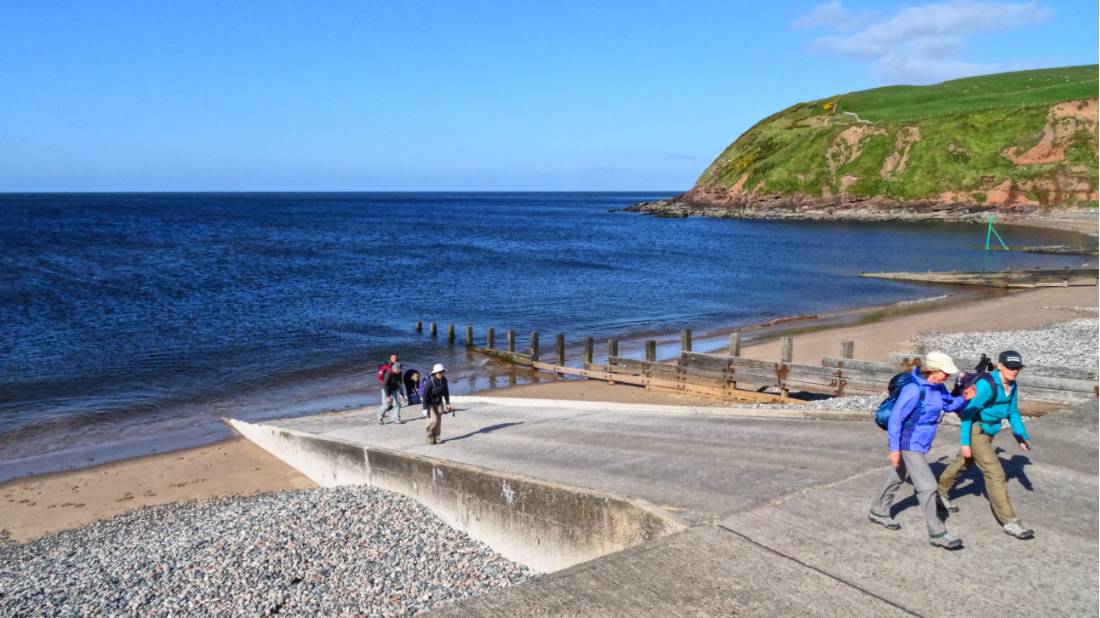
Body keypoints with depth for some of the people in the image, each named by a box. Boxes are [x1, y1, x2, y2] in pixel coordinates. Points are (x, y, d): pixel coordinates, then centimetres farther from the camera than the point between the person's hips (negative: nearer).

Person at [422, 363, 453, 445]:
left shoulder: (444, 380, -9)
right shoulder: (430, 381, -25)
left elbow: (446, 392, 5)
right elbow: (425, 395, -23)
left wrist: (448, 403, 7)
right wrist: (425, 408, -23)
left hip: (439, 403, 5)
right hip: (430, 403, -5)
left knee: (439, 420, 3)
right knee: (433, 420, -14)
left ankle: (436, 438, 15)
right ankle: (428, 436, 5)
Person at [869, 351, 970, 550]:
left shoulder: (937, 386, -1)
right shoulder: (914, 389, -27)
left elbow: (949, 404, 13)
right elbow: (895, 418, -24)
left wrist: (964, 399, -9)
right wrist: (894, 448, -23)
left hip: (920, 442, 10)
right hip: (910, 443, -10)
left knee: (897, 476, 22)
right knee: (927, 485, -8)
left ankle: (878, 512, 39)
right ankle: (937, 534, 1)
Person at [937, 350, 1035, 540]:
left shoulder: (1011, 385, 0)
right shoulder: (986, 385, -26)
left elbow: (1013, 412, 14)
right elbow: (968, 412, -21)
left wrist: (1021, 436, 8)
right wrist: (965, 442, -20)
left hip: (988, 432, 9)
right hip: (976, 432, -9)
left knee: (962, 463, 24)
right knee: (995, 474, -10)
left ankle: (940, 492, 44)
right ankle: (1009, 522, -4)